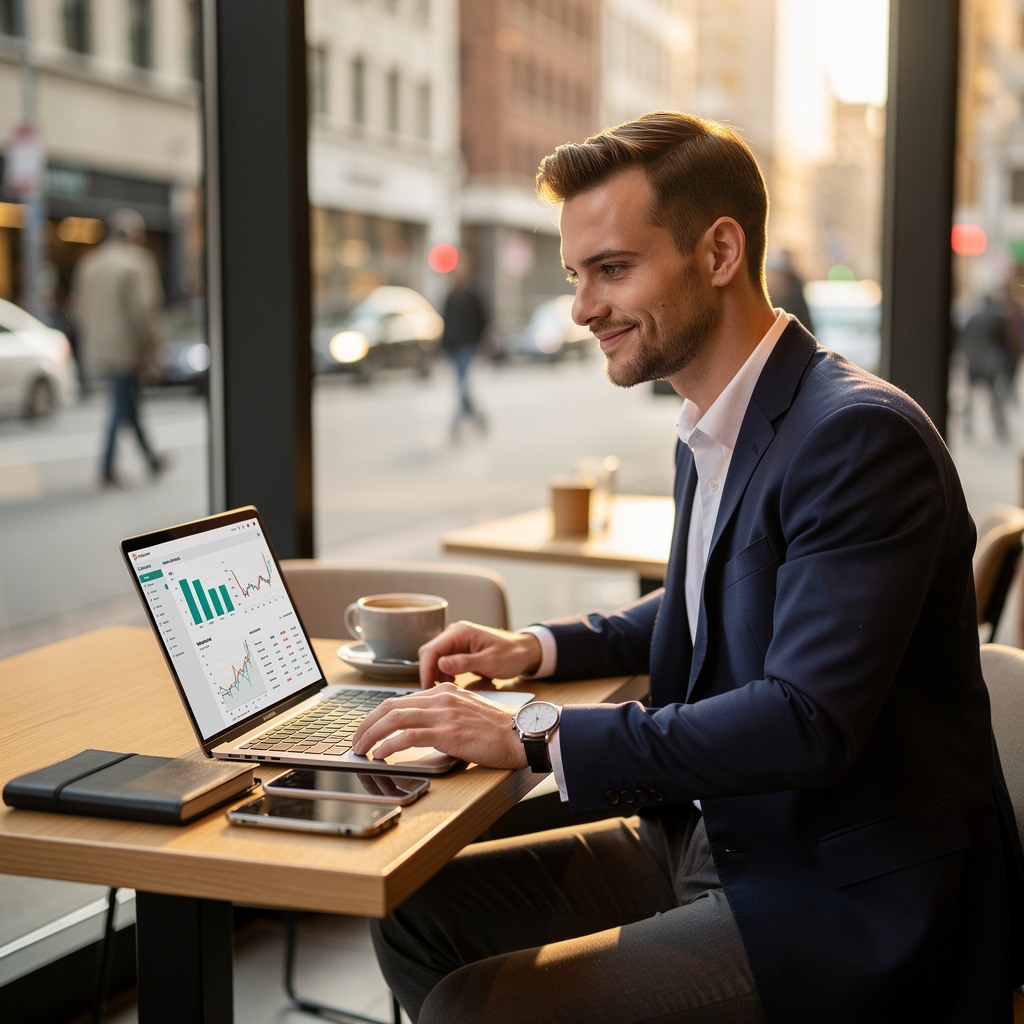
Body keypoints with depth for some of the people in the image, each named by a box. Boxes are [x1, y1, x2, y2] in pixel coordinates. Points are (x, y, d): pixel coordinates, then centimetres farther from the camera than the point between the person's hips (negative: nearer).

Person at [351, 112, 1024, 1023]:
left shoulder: (861, 436, -21)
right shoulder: (709, 434, 8)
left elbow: (807, 723, -29)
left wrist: (534, 736, -25)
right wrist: (540, 649, 10)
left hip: (847, 904, -9)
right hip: (710, 844, 9)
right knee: (416, 912, 6)